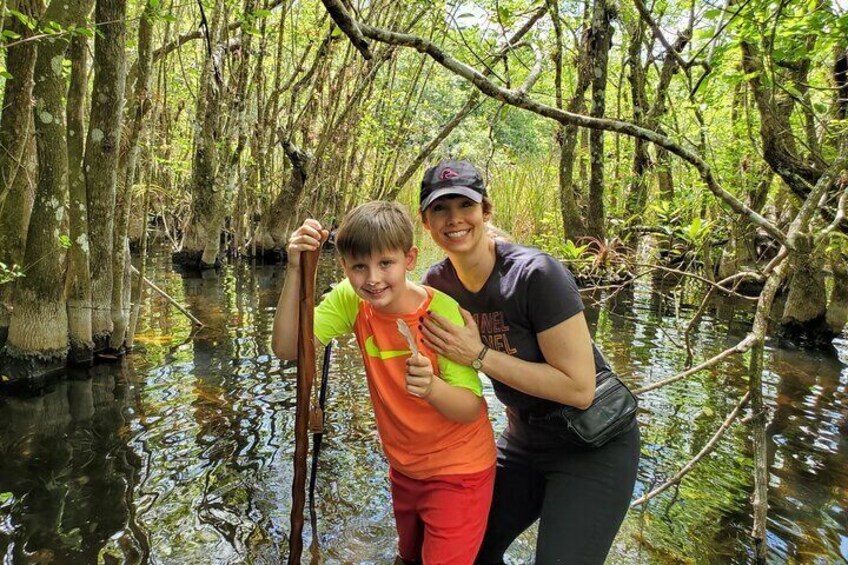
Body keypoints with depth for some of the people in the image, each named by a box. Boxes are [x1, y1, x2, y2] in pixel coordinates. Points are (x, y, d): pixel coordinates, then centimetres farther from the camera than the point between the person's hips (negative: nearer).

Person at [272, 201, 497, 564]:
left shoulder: (442, 313, -27)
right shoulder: (350, 300, -14)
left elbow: (472, 408, -25)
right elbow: (286, 348, -22)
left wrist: (431, 387, -46)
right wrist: (295, 270, -32)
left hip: (457, 472, -5)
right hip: (404, 467, 5)